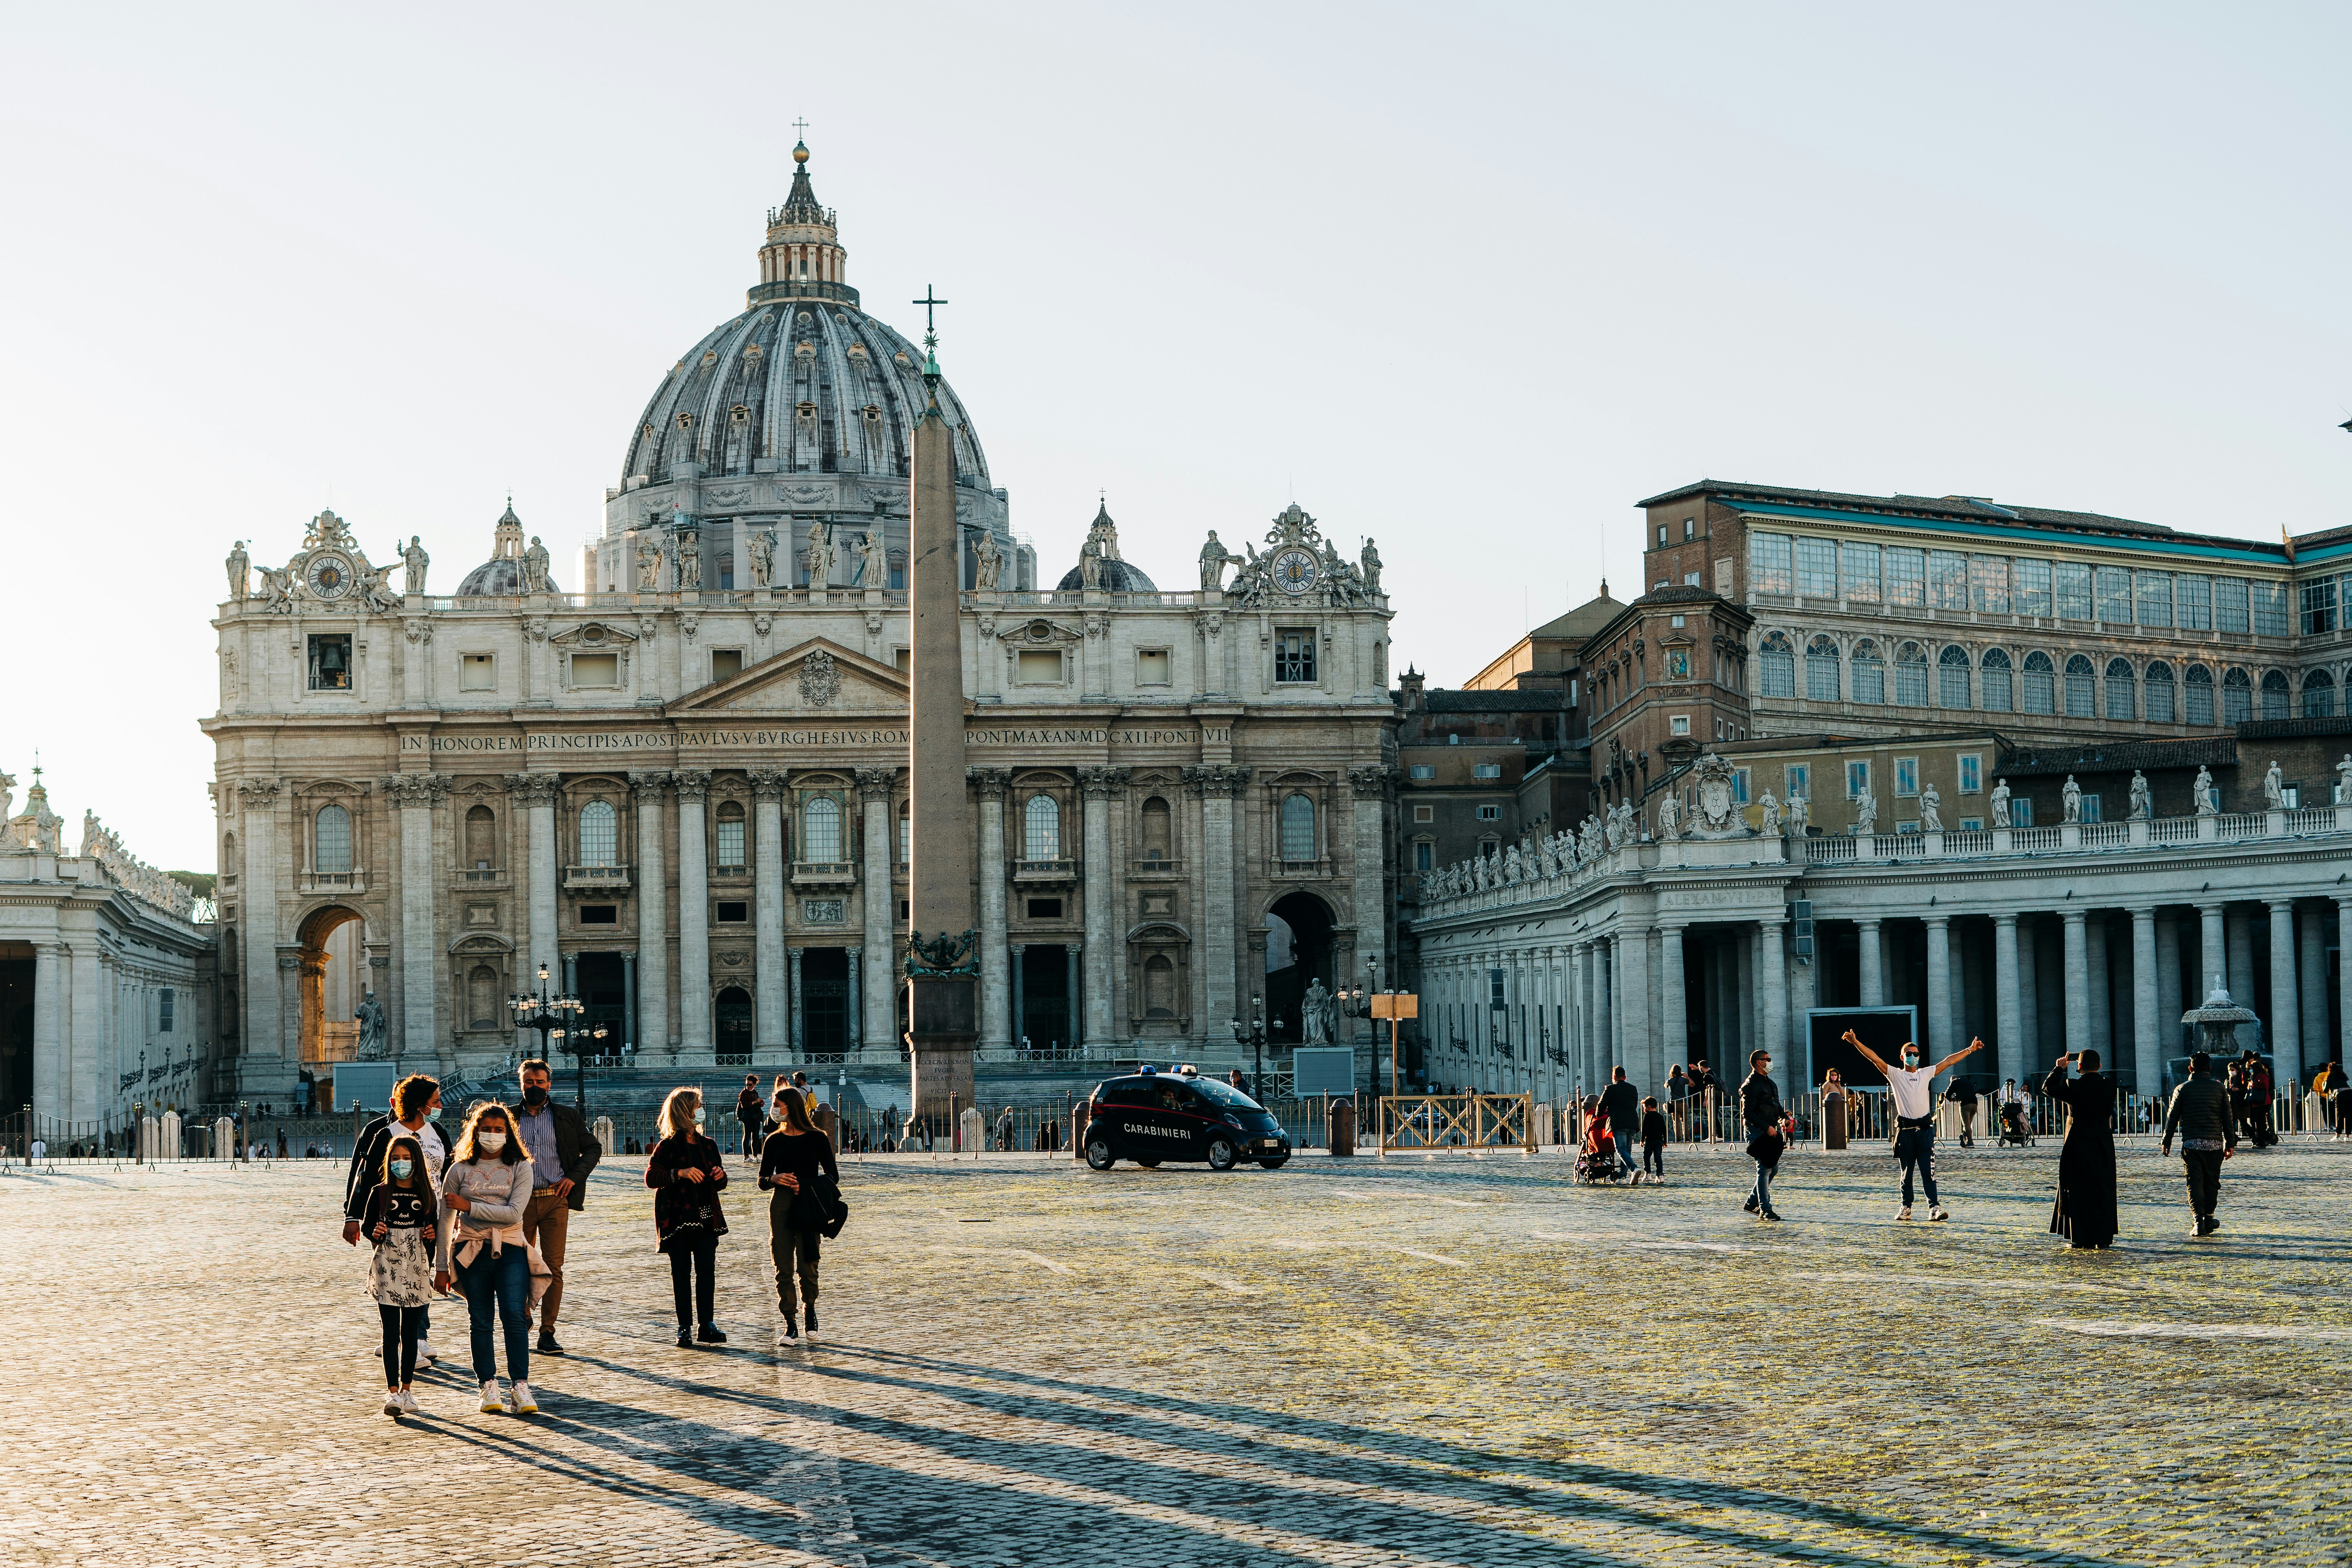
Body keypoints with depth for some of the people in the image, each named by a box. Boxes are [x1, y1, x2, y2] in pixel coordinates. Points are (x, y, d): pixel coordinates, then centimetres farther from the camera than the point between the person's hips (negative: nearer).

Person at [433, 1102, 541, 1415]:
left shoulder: (520, 1168, 6)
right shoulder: (460, 1170, 9)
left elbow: (514, 1213, -6)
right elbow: (445, 1220, 11)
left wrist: (469, 1206, -9)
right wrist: (441, 1267, 9)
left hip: (510, 1251, -1)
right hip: (471, 1252, 1)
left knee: (515, 1316, -14)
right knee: (481, 1321, 0)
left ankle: (520, 1387, -13)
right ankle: (488, 1387, 5)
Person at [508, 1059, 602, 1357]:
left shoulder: (567, 1117, 7)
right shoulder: (510, 1118, 9)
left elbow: (593, 1148, 13)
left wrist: (574, 1176, -1)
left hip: (555, 1199, -1)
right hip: (521, 1201, 1)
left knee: (553, 1268, -5)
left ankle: (547, 1333, -2)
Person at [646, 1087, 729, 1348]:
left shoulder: (708, 1145, 14)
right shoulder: (668, 1147, -2)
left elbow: (719, 1183, 22)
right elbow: (651, 1177, -12)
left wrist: (720, 1175, -2)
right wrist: (680, 1173, -24)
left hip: (707, 1217, 4)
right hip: (678, 1218, -4)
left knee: (706, 1270, 0)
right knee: (682, 1271, -1)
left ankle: (706, 1325, 6)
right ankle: (685, 1328, 2)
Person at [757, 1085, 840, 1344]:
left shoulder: (817, 1139, 3)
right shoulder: (773, 1141, 9)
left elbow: (832, 1175, 6)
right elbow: (762, 1180, 10)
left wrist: (807, 1186, -11)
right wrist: (776, 1179, -12)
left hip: (808, 1206, -2)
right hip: (781, 1204, 2)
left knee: (806, 1266, -6)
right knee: (784, 1268, -3)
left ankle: (809, 1307, 24)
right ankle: (791, 1325, 2)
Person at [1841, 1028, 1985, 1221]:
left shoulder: (1926, 1074, 14)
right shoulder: (1895, 1075, 7)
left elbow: (1948, 1062, 17)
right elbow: (1875, 1059, -2)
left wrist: (1970, 1050, 17)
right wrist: (1856, 1043, -12)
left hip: (1925, 1130, 1)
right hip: (1905, 1131, -1)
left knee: (1928, 1172, -6)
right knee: (1906, 1173, 6)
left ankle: (1934, 1207, -10)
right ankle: (1906, 1208, 13)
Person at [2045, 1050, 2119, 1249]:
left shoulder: (2073, 1087, -14)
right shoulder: (2109, 1085, -3)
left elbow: (2047, 1087, -1)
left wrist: (2059, 1068, 13)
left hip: (2079, 1146, -4)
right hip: (2104, 1146, 4)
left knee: (2081, 1192, 2)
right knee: (2104, 1191, 11)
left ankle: (2083, 1238, 1)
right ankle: (2104, 1237, 12)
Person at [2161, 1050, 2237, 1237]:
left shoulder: (2182, 1089, 2)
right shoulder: (2219, 1089, 4)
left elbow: (2172, 1117, 4)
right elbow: (2227, 1118, 5)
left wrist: (2166, 1142, 12)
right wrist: (2230, 1143, 11)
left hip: (2191, 1143, -1)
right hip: (2214, 1143, 1)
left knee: (2195, 1182, -1)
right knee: (2212, 1182, 14)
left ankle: (2199, 1221, -11)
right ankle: (2208, 1218, 18)